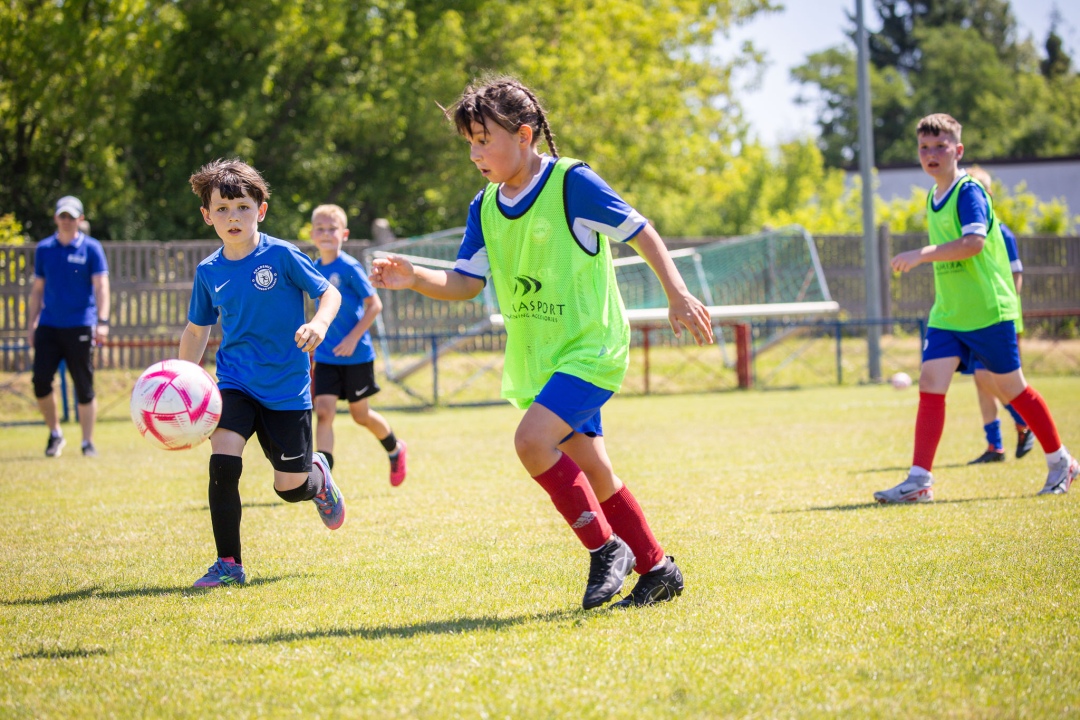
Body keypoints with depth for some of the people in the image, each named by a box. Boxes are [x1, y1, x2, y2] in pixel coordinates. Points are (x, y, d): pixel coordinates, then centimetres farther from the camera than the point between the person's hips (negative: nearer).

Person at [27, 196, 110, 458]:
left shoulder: (91, 248, 0)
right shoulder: (44, 248, 10)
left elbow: (101, 286, -5)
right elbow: (37, 289, 16)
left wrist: (102, 322, -17)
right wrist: (31, 325, 13)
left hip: (80, 327, -3)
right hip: (48, 326, 3)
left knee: (84, 387, -1)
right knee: (40, 380, -7)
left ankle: (88, 442, 8)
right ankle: (55, 434, 12)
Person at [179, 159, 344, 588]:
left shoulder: (281, 256, -10)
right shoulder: (208, 272, 2)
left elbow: (329, 292, -3)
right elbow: (196, 330, 15)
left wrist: (319, 324, -24)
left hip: (286, 387, -2)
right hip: (234, 383, 2)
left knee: (290, 487, 3)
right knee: (222, 464, -21)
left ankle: (317, 475, 42)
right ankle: (228, 564, -10)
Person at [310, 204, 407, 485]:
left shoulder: (349, 267, -14)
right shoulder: (314, 269, 4)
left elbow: (375, 305, -13)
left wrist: (353, 337, -20)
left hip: (356, 355, -4)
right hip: (326, 356, 5)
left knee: (360, 414, 10)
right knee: (323, 412, -10)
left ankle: (395, 449, 39)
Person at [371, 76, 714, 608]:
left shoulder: (572, 183, -13)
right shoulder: (485, 208, 5)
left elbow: (641, 234, -6)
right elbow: (464, 283, 6)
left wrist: (679, 297, -9)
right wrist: (414, 279, -12)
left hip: (590, 347, -7)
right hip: (539, 360, 7)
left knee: (532, 439, -24)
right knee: (592, 472, 10)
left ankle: (605, 549, -11)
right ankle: (657, 570, 24)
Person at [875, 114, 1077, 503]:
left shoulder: (970, 193, -13)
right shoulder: (933, 198, 12)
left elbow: (974, 242, -30)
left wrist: (922, 254, -34)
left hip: (988, 311, -7)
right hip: (946, 315, 7)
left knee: (1012, 389, 4)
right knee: (930, 385, -8)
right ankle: (919, 480, -11)